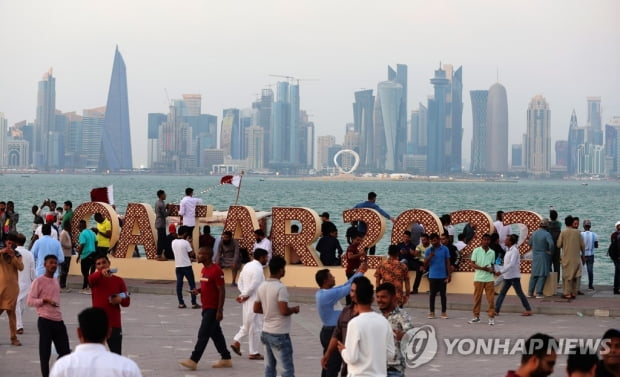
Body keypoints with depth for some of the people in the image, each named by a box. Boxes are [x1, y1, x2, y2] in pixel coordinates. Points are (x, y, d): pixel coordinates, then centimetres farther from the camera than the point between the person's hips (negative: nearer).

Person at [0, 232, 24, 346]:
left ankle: (14, 338, 2)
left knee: (11, 312, 3)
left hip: (12, 287, 1)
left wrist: (13, 256, -18)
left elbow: (21, 267, -7)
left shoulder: (17, 255, 7)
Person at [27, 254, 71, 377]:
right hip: (45, 321, -7)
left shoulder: (56, 281, 16)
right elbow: (30, 301, -10)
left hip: (59, 321, 7)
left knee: (65, 351, 6)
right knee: (45, 353, -2)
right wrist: (45, 300, -23)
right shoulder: (38, 281, -7)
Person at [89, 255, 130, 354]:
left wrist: (120, 300, -17)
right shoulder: (96, 280, 0)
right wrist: (101, 273, -50)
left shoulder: (118, 281, 5)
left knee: (116, 355, 5)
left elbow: (127, 302, 8)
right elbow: (91, 278, -28)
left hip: (114, 324, 1)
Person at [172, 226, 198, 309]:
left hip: (178, 266, 5)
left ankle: (181, 303, 7)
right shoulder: (186, 243, -14)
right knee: (192, 284, 4)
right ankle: (194, 303, 3)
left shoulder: (173, 242, 2)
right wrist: (189, 243, 2)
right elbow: (191, 253, -8)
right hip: (187, 266, -5)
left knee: (179, 285, 7)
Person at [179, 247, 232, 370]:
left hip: (213, 309, -9)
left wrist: (219, 310, -20)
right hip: (206, 308, 10)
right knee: (216, 334, 14)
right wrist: (198, 290, 2)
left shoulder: (216, 270, -17)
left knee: (203, 334, -8)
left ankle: (193, 360, -6)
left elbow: (222, 291, -18)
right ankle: (226, 359, 21)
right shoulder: (204, 269, 11)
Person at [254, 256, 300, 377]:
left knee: (269, 367, 14)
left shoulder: (262, 286, 6)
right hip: (279, 334, -8)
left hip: (266, 332, 8)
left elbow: (256, 309, 12)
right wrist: (294, 309, -6)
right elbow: (284, 311, -25)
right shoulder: (280, 288, -18)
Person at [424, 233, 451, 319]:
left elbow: (448, 262, 3)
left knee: (443, 294, 4)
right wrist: (429, 257, -16)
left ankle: (444, 312, 11)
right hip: (432, 276, 1)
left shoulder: (445, 249, 0)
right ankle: (431, 312, 12)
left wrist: (449, 275, -2)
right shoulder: (428, 250, 2)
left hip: (443, 276, -1)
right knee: (432, 294, 5)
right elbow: (425, 265, 1)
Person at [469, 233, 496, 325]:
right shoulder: (476, 250, -1)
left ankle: (491, 317, 2)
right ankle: (476, 316, 13)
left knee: (490, 298, -2)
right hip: (478, 278, -2)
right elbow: (473, 264, -4)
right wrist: (482, 268, -18)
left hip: (489, 278, 2)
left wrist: (492, 270, -4)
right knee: (477, 298, 3)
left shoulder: (492, 252, 9)